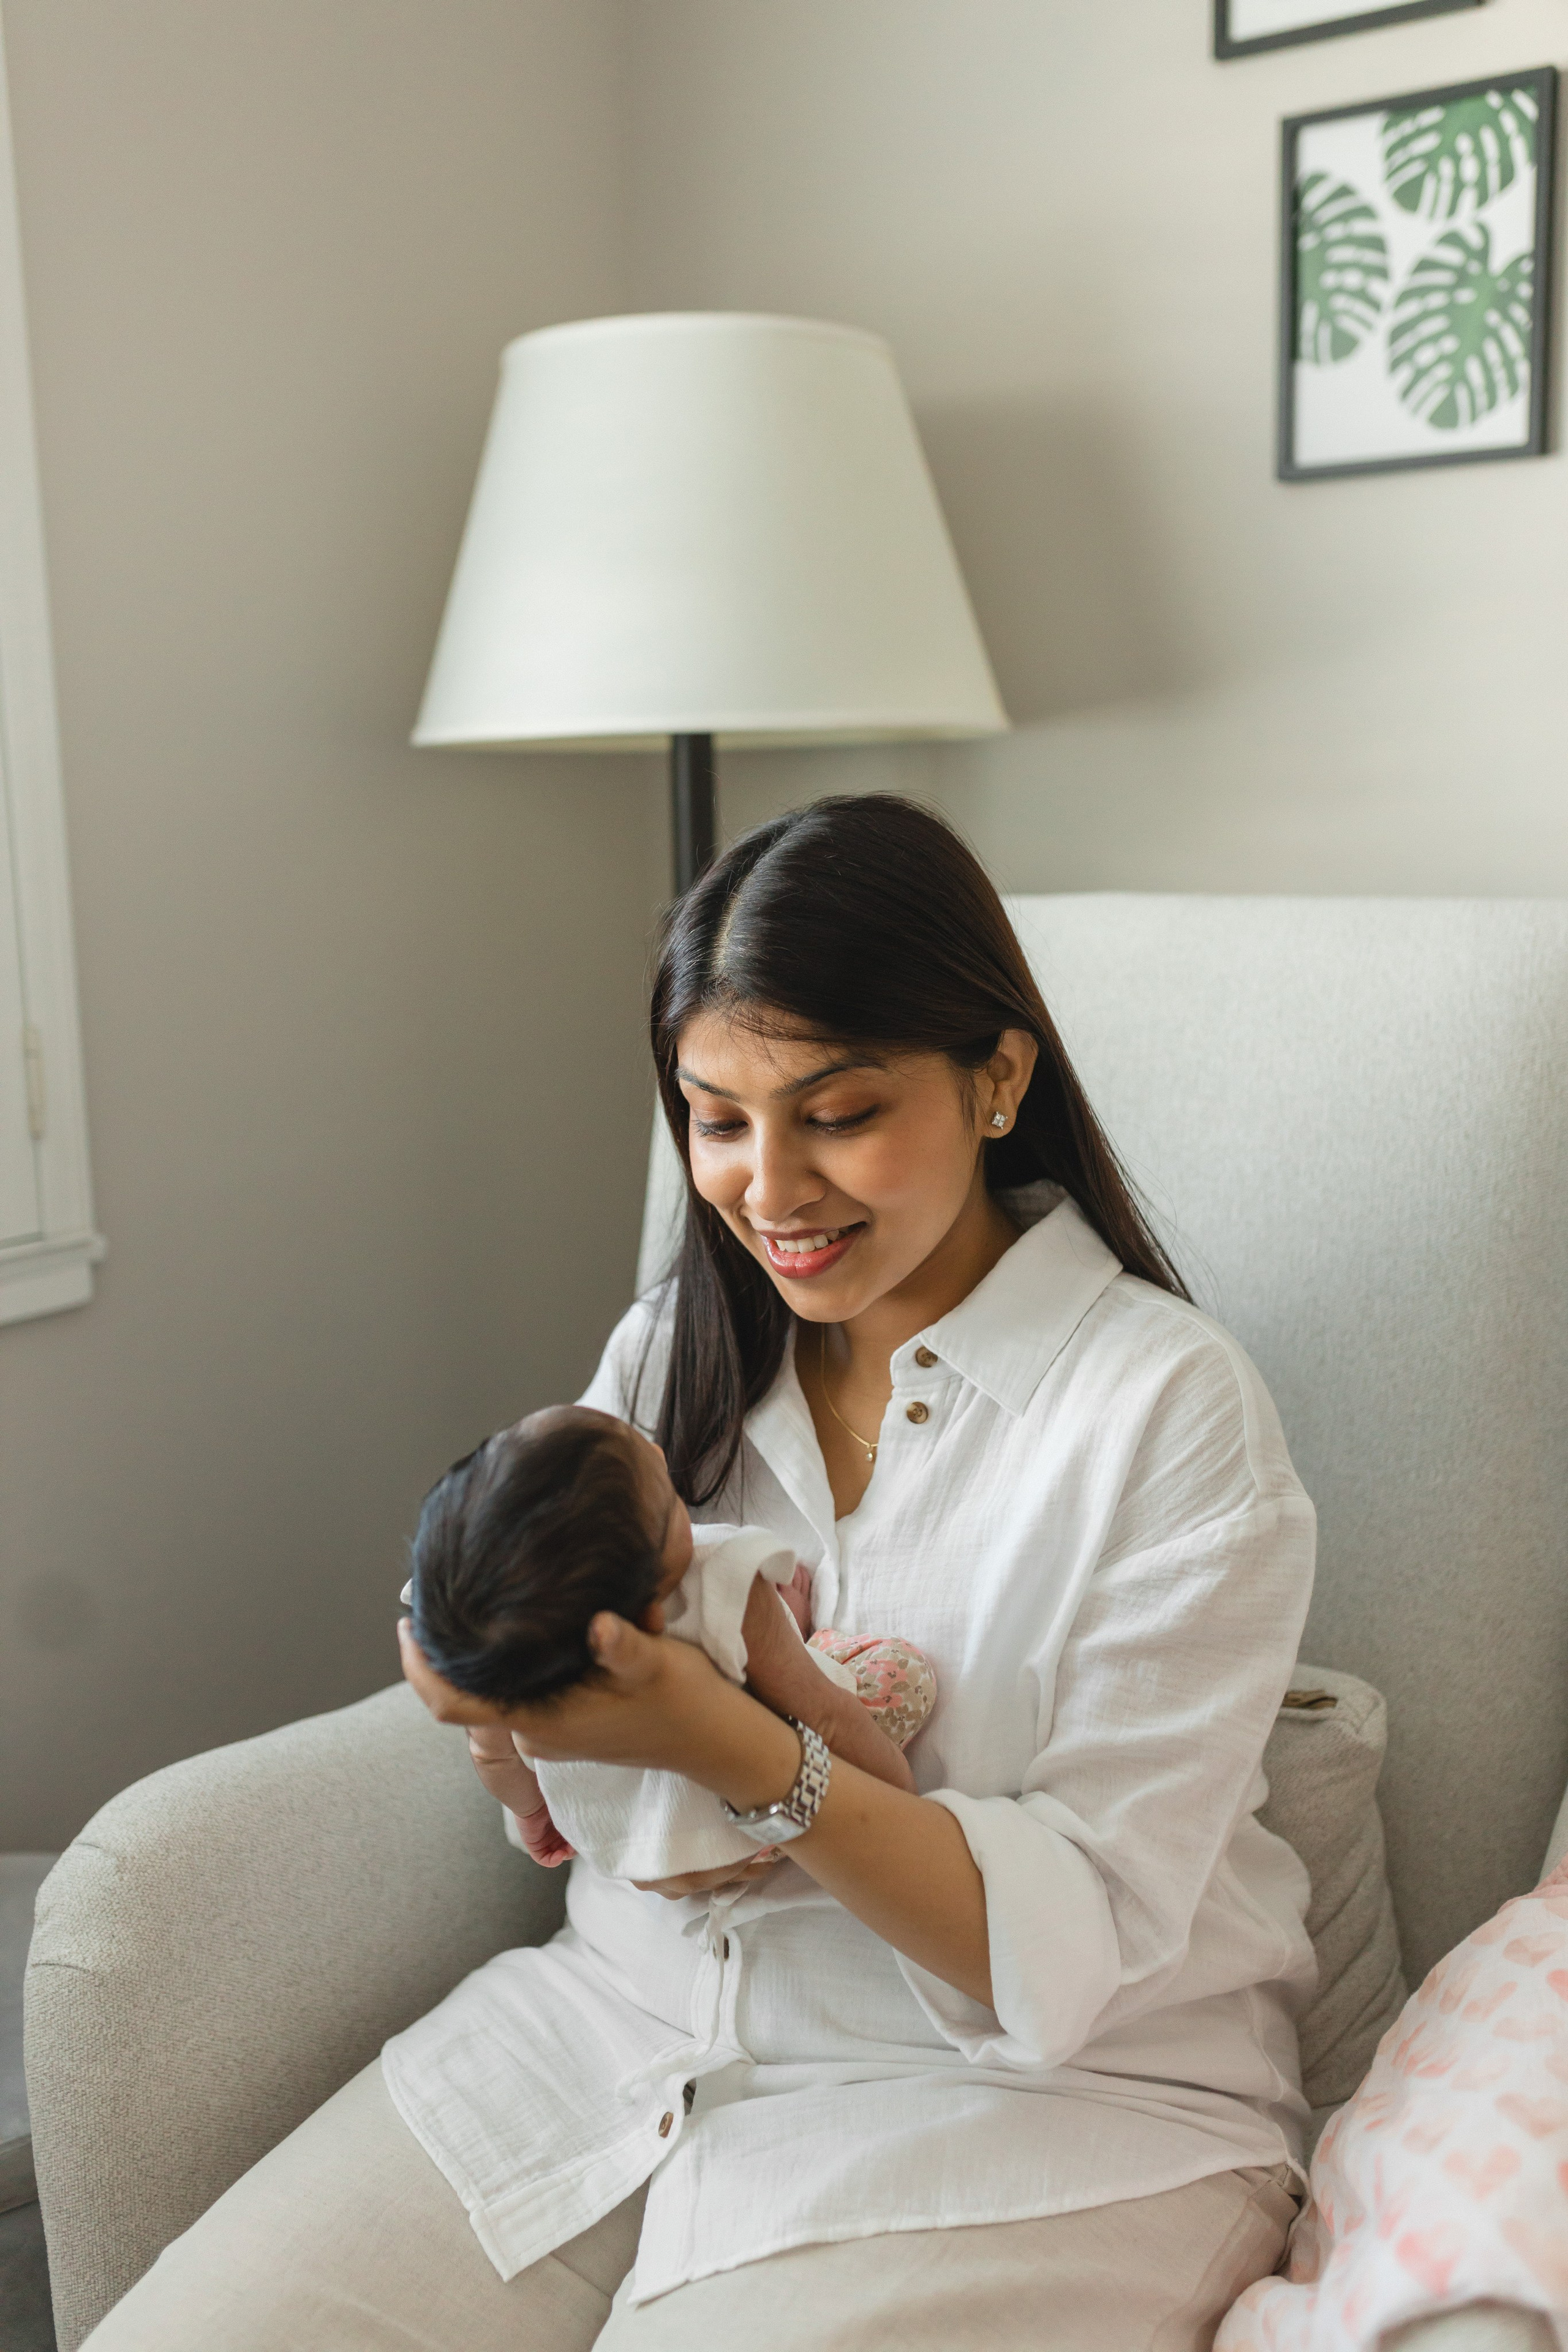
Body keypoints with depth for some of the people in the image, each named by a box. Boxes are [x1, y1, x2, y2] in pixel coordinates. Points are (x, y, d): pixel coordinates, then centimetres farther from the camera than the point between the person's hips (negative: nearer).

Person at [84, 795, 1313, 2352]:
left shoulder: (1171, 1409, -13)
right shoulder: (673, 1350, 4)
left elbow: (1075, 1950, -17)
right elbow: (571, 1815, 6)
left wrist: (739, 1755, -31)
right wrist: (512, 1700, -17)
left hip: (1038, 2104, -3)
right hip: (633, 2015, 5)